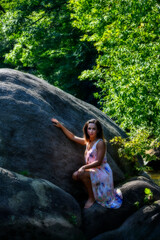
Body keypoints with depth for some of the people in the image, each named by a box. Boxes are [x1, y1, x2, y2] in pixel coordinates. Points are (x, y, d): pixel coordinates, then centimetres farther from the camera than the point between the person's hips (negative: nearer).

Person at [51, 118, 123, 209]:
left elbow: (99, 162, -21)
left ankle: (92, 198, -10)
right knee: (75, 175, -7)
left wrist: (84, 167, -28)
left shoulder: (100, 143, -16)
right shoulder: (87, 141, 7)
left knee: (83, 174, -28)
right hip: (93, 170, 8)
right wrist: (61, 126, 16)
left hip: (102, 171, -8)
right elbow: (73, 137, 18)